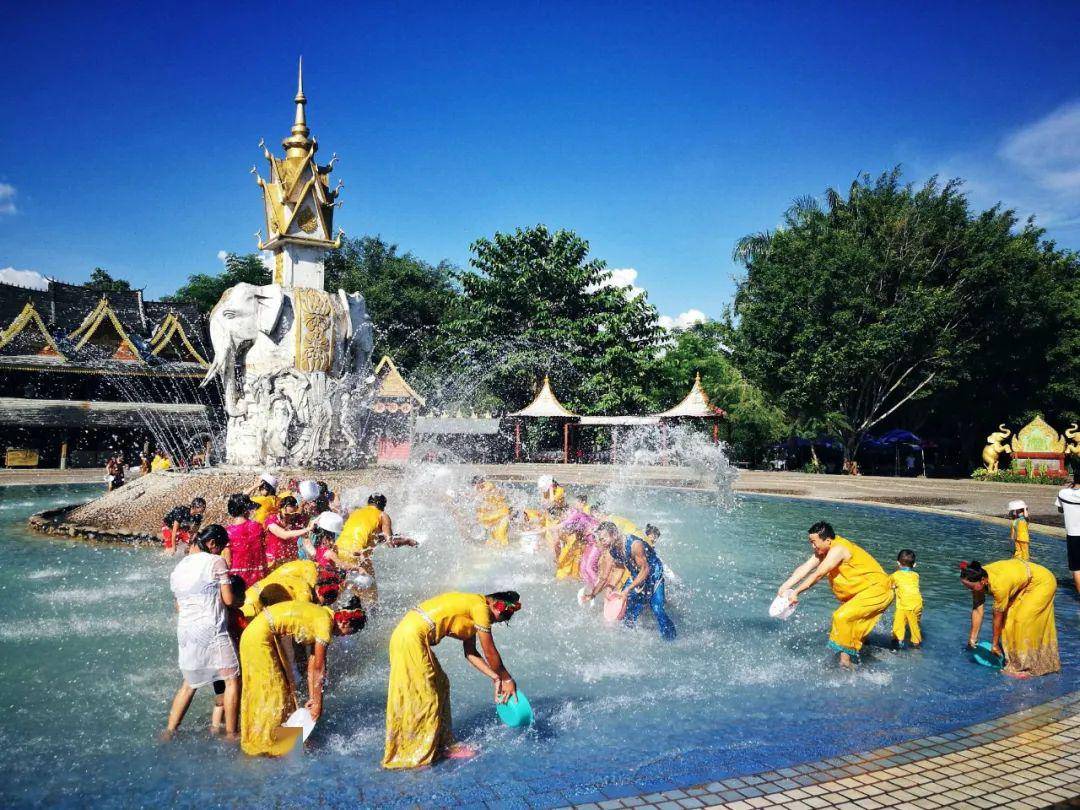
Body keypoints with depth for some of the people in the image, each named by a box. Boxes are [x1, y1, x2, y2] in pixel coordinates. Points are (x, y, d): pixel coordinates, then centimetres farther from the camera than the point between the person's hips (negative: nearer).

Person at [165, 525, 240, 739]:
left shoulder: (179, 567, 14)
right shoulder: (216, 562, -5)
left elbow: (178, 607, 21)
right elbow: (228, 599, -7)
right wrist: (241, 601, 14)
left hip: (184, 631, 7)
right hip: (211, 631, -7)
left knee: (189, 684, 21)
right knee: (231, 679, 2)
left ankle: (169, 731, 23)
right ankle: (231, 734, 2)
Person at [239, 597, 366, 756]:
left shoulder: (324, 617, 7)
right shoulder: (325, 622, -19)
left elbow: (313, 664, 11)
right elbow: (319, 668, -15)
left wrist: (312, 698, 12)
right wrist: (318, 702, -7)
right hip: (259, 636, -9)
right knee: (270, 691, 1)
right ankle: (264, 744, 13)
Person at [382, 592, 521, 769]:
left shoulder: (471, 606, 16)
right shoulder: (481, 608, -12)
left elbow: (471, 652, 19)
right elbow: (489, 652, -7)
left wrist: (495, 677, 16)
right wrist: (507, 680, 5)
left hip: (409, 634, 10)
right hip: (411, 638, -10)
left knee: (440, 686, 17)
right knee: (424, 698, -1)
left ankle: (442, 745, 25)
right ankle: (418, 754, 10)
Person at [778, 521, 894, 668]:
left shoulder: (838, 549, -24)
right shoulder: (824, 551, 4)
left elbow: (818, 575, -27)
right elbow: (805, 568, -2)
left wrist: (796, 592, -25)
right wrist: (785, 587, -13)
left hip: (878, 591, -10)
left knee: (842, 616, -21)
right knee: (853, 633, 16)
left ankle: (845, 658, -12)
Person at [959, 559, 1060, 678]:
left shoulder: (999, 585, -39)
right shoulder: (978, 578, -20)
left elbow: (998, 617, -26)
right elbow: (977, 609, -12)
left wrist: (994, 644, -13)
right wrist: (973, 638, -7)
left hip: (1042, 583, -7)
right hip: (1023, 582, 7)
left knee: (1023, 621, -13)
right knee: (1009, 618, 1)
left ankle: (1025, 667, -1)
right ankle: (1013, 660, 15)